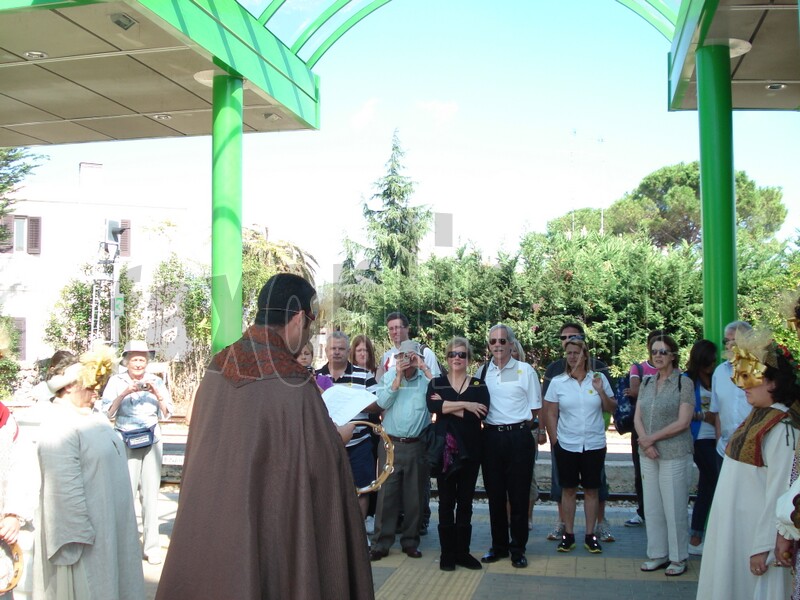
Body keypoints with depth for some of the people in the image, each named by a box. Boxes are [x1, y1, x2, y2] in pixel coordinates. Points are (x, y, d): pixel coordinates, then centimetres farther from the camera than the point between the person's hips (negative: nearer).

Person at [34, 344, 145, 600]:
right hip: (85, 529, -9)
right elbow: (65, 488, -25)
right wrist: (79, 536, -24)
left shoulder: (93, 417, 9)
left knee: (110, 577, 18)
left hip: (108, 520, 9)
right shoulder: (59, 426, -21)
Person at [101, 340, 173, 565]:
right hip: (126, 442, -1)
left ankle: (152, 546, 7)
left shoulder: (156, 381, 7)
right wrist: (124, 393, -16)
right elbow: (107, 413, -3)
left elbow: (167, 414, 5)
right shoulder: (116, 381, 3)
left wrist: (156, 393, -11)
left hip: (152, 442, 1)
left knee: (150, 494, 1)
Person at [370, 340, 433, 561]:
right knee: (387, 494, 0)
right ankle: (381, 543, 6)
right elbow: (383, 402, -6)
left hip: (417, 445, 0)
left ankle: (410, 541, 19)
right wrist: (398, 377, -9)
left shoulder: (425, 379, 5)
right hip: (391, 444, 0)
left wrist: (424, 368, -12)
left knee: (415, 495, 7)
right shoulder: (388, 377, 8)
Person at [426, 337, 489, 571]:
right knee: (446, 501, 3)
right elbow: (432, 406, -16)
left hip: (470, 450, 1)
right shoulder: (436, 383, 6)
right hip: (445, 448, -1)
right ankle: (447, 553, 12)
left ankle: (463, 552, 16)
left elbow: (480, 414, -12)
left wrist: (447, 407, -12)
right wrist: (465, 405, -17)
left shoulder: (478, 385, 6)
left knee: (465, 501, 7)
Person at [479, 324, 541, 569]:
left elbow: (534, 410, 3)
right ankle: (499, 545, 24)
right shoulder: (482, 372, 7)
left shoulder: (525, 370, 0)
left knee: (519, 494, 3)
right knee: (495, 494, 10)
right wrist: (490, 420, 1)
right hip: (491, 436, 3)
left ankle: (518, 548, 16)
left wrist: (517, 425, -3)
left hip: (518, 436, -2)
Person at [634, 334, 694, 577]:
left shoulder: (684, 383, -6)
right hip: (648, 454, 5)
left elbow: (683, 422, -12)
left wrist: (651, 438, -11)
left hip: (675, 454, -5)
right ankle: (658, 554, 22)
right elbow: (637, 417, 8)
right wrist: (645, 443, -9)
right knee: (652, 506, 10)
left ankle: (678, 558, 14)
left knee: (674, 507, 0)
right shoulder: (647, 382, 10)